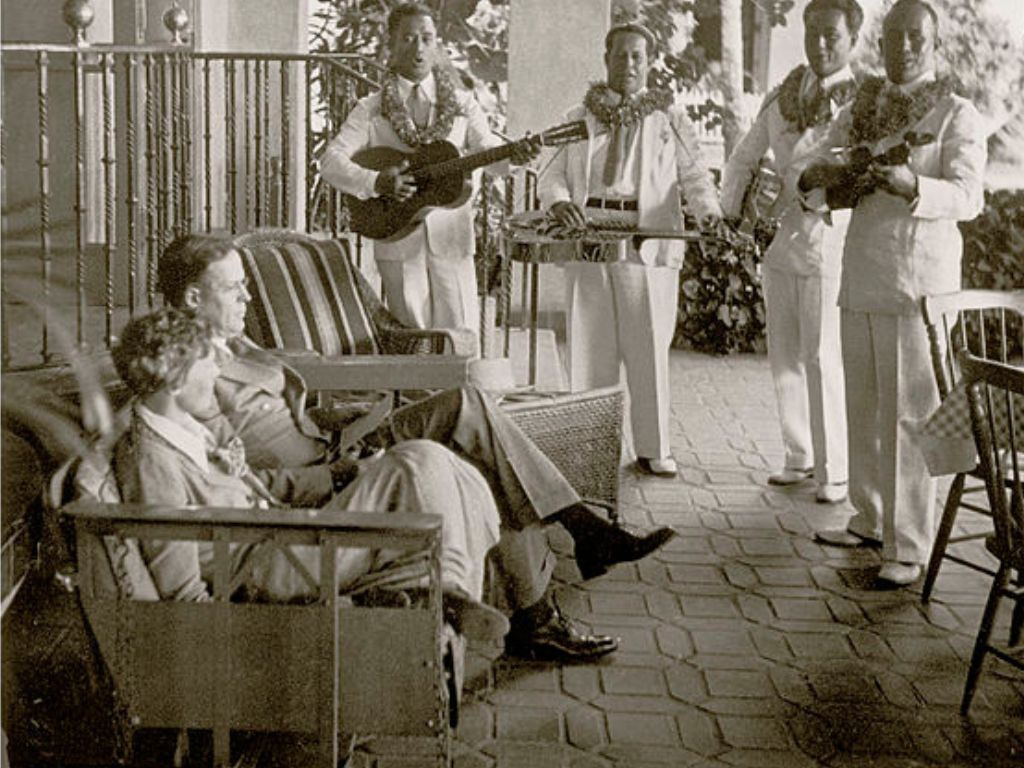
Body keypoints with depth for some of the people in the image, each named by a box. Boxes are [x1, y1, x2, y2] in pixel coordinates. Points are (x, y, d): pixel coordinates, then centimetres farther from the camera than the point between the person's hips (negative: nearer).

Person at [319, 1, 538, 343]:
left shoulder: (461, 103, 9)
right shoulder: (372, 110, 4)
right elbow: (330, 160, -5)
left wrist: (513, 154, -24)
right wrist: (377, 182, -21)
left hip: (452, 240, 1)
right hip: (398, 241, -1)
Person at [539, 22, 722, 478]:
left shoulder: (668, 119, 13)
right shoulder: (579, 118, 17)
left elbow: (694, 175, 6)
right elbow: (552, 176, 13)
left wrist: (709, 211, -15)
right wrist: (558, 201, -10)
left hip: (648, 242, -1)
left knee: (649, 349, -2)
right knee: (588, 348, 2)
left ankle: (653, 448, 6)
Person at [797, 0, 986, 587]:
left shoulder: (957, 115, -1)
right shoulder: (861, 111, 15)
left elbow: (967, 196, -14)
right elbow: (815, 177, 16)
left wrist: (912, 186, -33)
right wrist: (824, 179, -8)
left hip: (918, 281, -5)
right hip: (861, 275, 5)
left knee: (908, 413, -6)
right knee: (864, 407, 11)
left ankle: (910, 548, 0)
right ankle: (870, 521, 25)